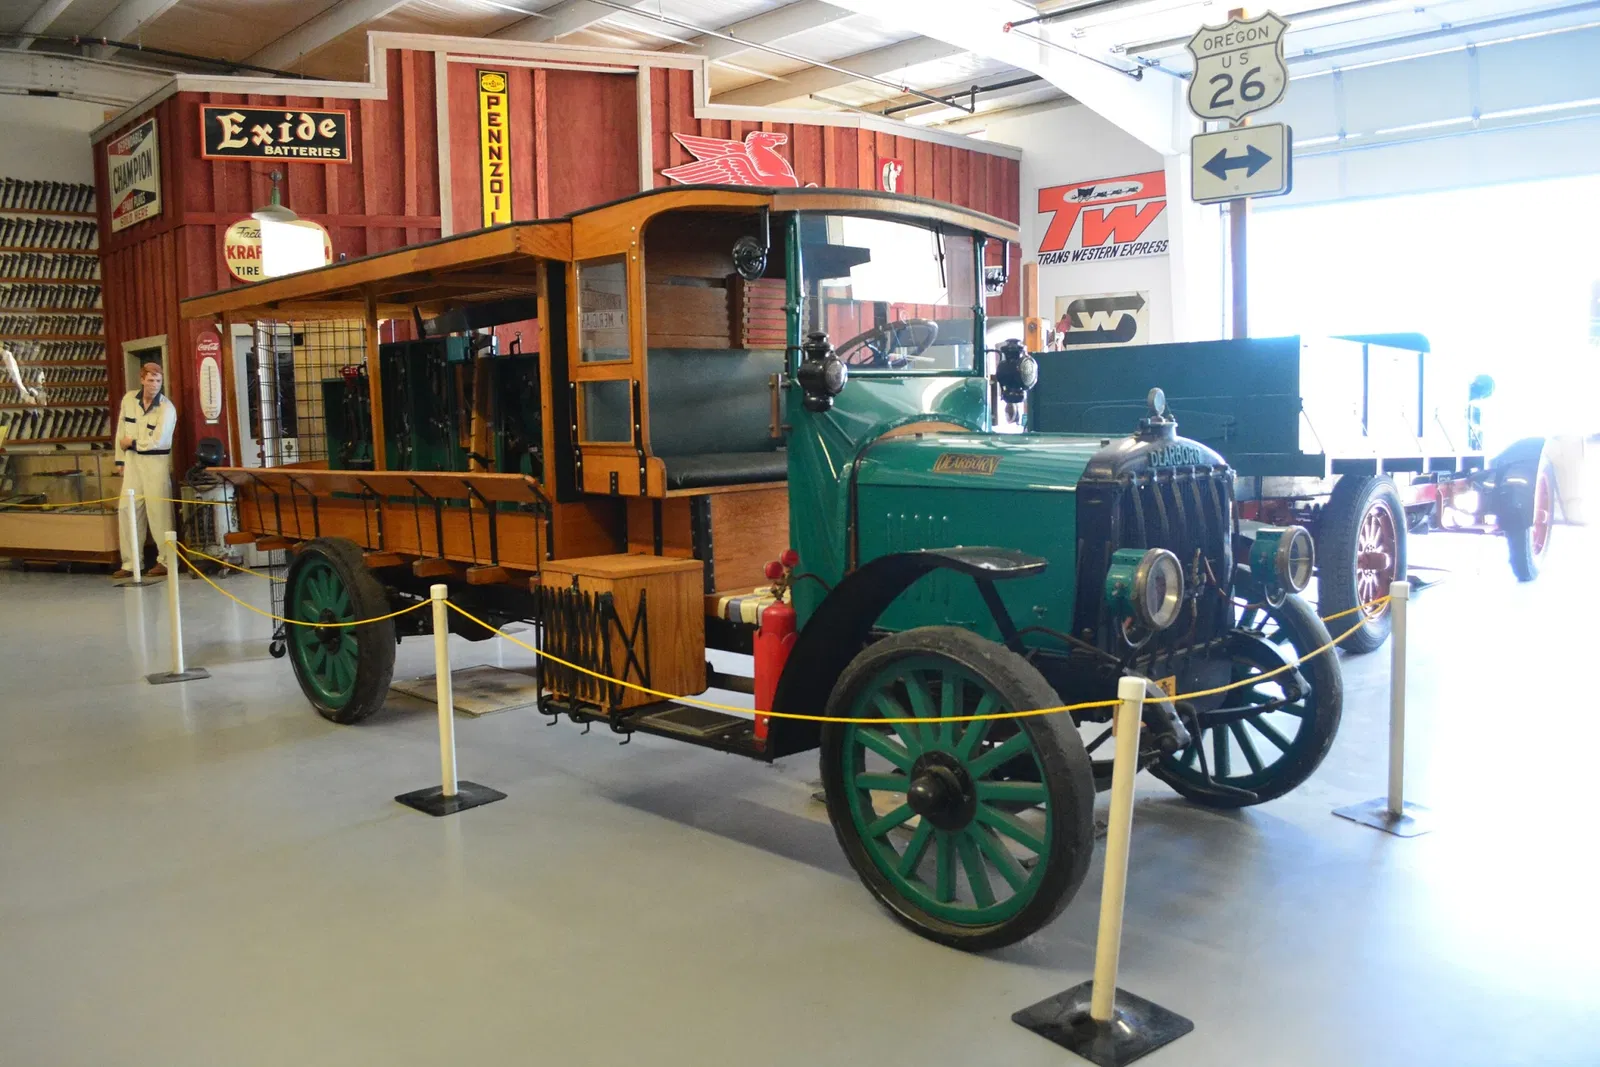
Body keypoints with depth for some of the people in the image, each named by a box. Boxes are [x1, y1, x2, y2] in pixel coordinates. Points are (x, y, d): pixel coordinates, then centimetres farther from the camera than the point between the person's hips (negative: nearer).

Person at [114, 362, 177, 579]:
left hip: (156, 462, -5)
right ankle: (130, 563, 13)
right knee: (126, 510, 6)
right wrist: (120, 459, 9)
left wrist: (132, 443, -5)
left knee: (158, 511, -5)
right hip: (133, 461, 5)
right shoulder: (129, 399, 5)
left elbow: (158, 441, -17)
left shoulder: (167, 408, -11)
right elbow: (122, 430, 10)